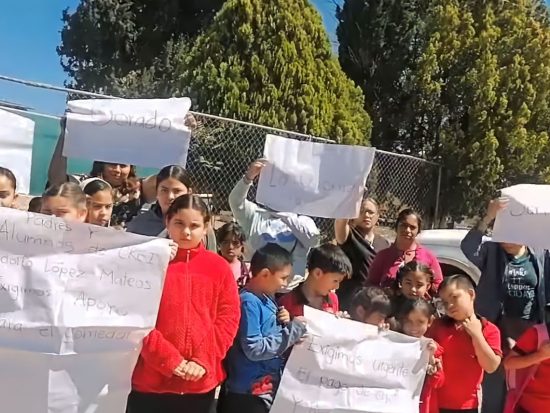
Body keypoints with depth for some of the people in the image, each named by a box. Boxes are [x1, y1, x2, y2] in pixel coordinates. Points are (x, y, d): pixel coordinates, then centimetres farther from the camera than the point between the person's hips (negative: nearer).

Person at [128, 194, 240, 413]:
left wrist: (203, 360, -9)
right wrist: (169, 359, -12)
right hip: (151, 381, -2)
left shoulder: (219, 267, 5)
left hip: (201, 384, 2)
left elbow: (228, 318, 2)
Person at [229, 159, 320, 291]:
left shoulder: (302, 220, 3)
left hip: (290, 291, 0)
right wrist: (249, 177, -29)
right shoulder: (255, 214, 5)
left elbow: (313, 238, -16)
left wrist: (286, 215, -15)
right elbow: (236, 202, -12)